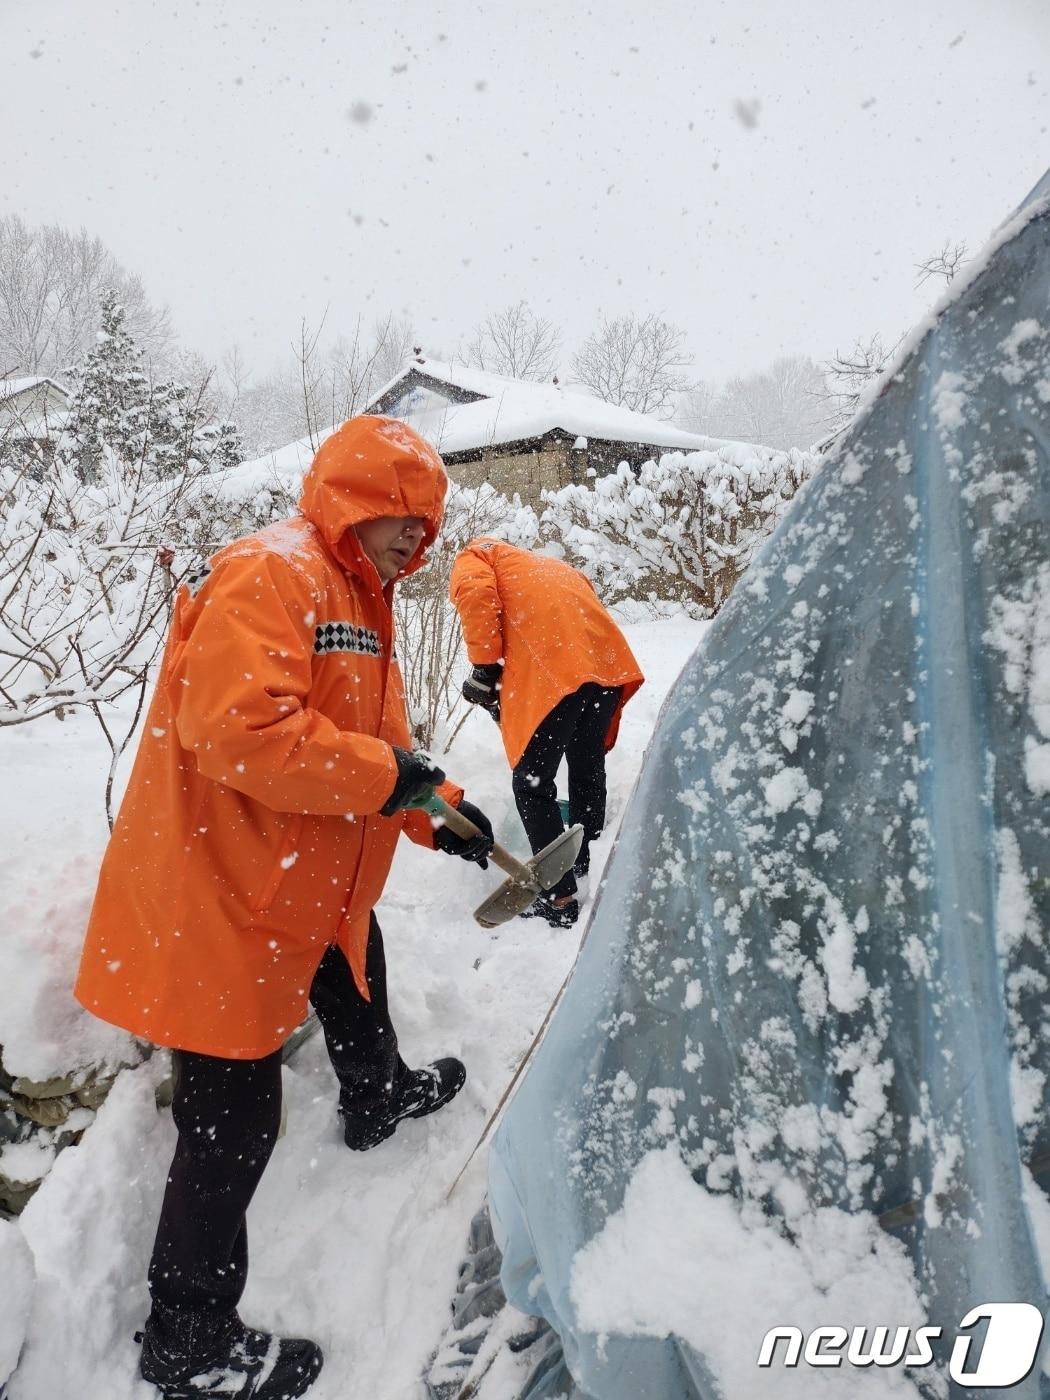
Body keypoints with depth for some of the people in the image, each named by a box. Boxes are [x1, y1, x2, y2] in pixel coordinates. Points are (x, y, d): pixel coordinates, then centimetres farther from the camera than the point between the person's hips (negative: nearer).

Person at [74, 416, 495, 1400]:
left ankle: (377, 1098, 61)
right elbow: (236, 729, -32)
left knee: (354, 967, 32)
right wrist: (385, 771, -24)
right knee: (234, 1118, -1)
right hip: (222, 894, -11)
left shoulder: (357, 597, 16)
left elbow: (370, 741, 19)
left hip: (307, 883, 11)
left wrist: (437, 811, 7)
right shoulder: (272, 573, -19)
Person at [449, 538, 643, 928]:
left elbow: (475, 593, -5)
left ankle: (560, 899, 7)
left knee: (532, 784, 5)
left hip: (549, 672, -7)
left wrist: (484, 669, 0)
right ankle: (586, 870, 40)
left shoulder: (475, 555, 21)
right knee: (587, 771, 23)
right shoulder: (556, 566, 37)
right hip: (607, 662, 7)